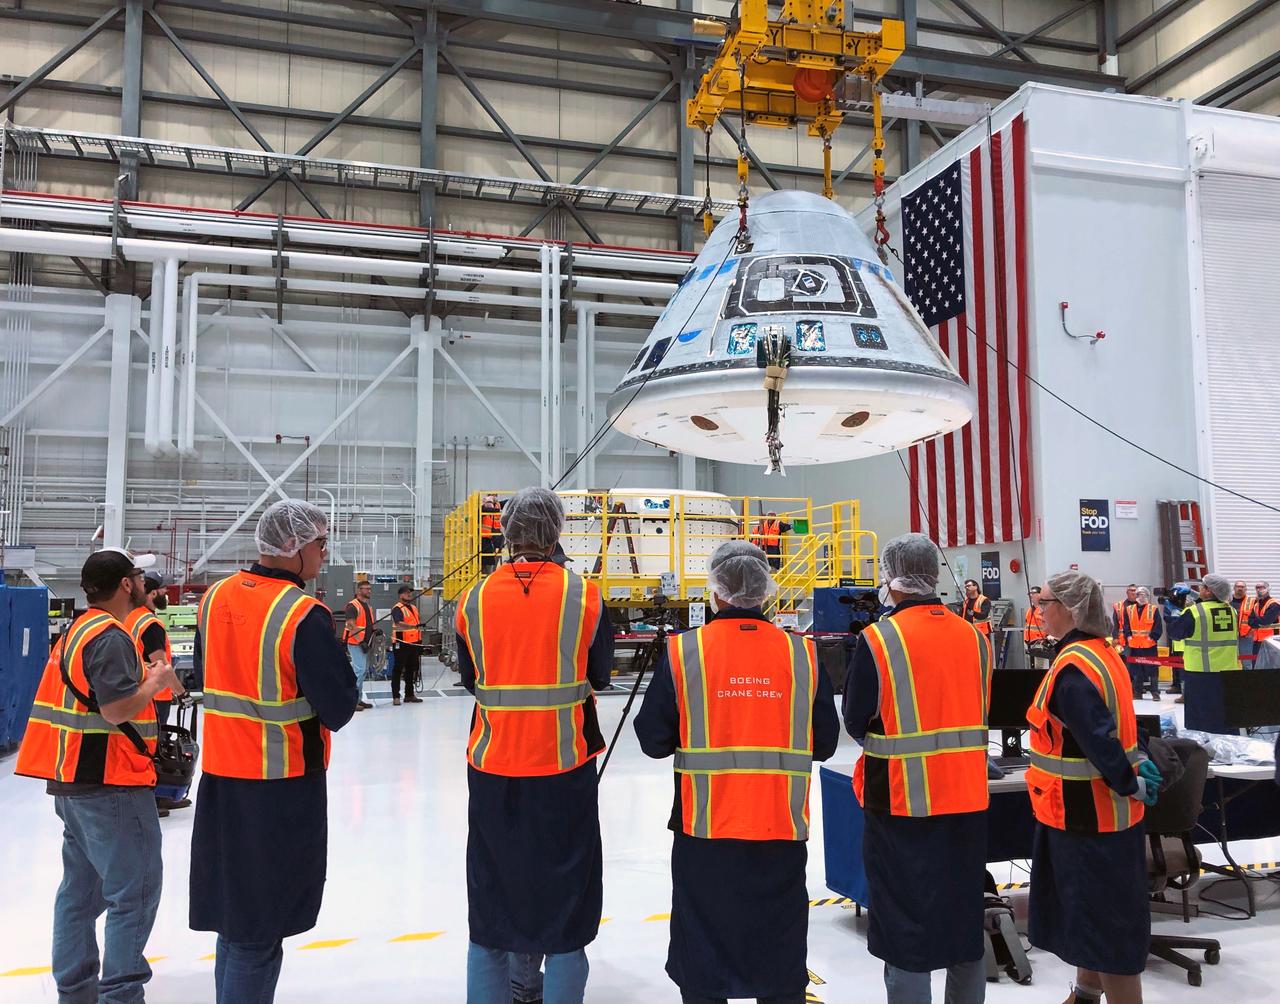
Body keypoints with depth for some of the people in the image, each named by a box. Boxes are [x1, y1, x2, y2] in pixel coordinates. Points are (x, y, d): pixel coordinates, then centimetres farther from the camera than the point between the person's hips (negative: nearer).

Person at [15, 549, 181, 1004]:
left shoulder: (78, 630, 13)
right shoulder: (111, 637, -17)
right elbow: (117, 710, -23)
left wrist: (145, 675, 12)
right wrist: (155, 682, -8)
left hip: (73, 781, 10)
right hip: (111, 783, -10)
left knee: (81, 889, 17)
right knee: (135, 891, -2)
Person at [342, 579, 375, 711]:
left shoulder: (368, 606, 17)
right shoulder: (352, 606, -12)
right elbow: (351, 626, -19)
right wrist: (361, 641, -22)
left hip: (365, 643, 9)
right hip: (355, 643, -9)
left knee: (363, 671, 11)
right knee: (359, 670, -14)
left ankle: (358, 699, 18)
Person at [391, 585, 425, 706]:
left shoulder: (414, 607, 15)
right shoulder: (397, 609, -11)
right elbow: (399, 624, -28)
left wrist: (419, 640, 23)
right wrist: (414, 626, -42)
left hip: (414, 643, 8)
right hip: (401, 644, -8)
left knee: (412, 669, 14)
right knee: (398, 669, -3)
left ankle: (409, 695, 23)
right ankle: (395, 696, 0)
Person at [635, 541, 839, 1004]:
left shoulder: (682, 652, -9)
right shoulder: (802, 654, -3)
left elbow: (653, 740, -4)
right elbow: (825, 743, 4)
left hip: (705, 827, -1)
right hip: (783, 827, 2)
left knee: (703, 967, 14)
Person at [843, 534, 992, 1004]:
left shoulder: (877, 639, -14)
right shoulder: (973, 636, 0)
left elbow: (856, 723, -7)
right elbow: (978, 716, 9)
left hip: (902, 799, -4)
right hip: (968, 799, 5)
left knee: (905, 926, 7)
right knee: (965, 918, 19)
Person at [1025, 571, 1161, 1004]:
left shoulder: (1072, 668, -25)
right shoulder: (1102, 652, 7)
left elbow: (1099, 741, -28)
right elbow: (1115, 725, 13)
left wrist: (1130, 786, -16)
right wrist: (1138, 764, 9)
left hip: (1085, 811, -10)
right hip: (1099, 807, 10)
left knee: (1104, 922, 2)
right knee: (1090, 909, 23)